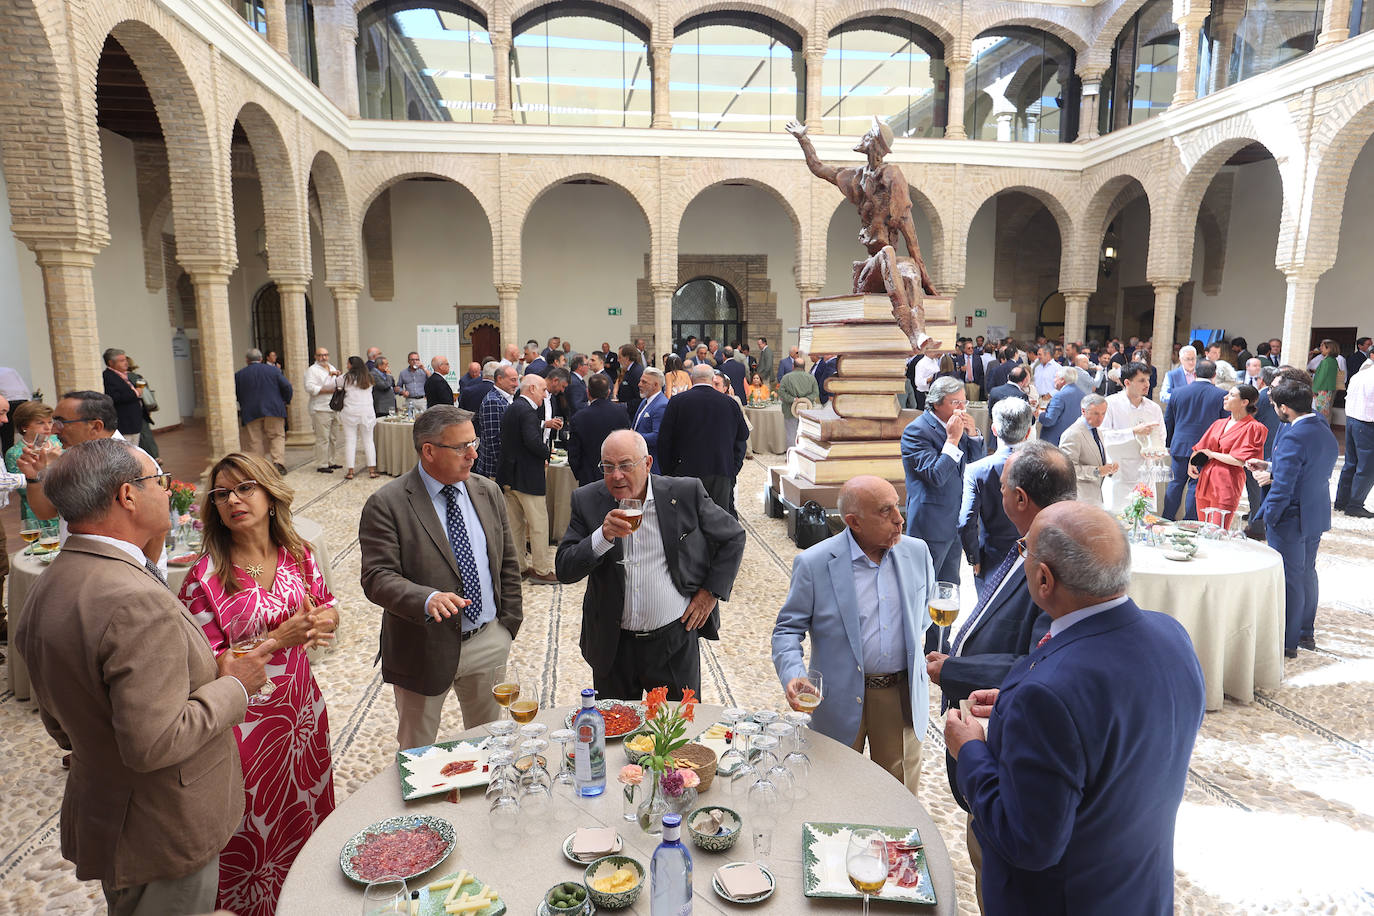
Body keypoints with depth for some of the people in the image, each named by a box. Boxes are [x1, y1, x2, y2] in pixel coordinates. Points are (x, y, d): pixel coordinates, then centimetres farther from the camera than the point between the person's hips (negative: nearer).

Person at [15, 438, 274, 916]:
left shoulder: (48, 586, 0)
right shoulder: (137, 604, -32)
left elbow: (60, 725, 10)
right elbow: (153, 744, -31)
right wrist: (234, 685, -18)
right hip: (165, 834, -8)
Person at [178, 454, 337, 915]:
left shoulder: (298, 555, -5)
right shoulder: (206, 576, -18)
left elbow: (328, 607, 8)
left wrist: (322, 621, -15)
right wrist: (281, 637, -25)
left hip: (301, 707, 5)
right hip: (245, 720, -4)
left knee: (305, 811, 23)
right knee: (255, 833, 15)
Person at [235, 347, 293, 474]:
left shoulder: (239, 375, 4)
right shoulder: (273, 370, 2)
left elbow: (236, 396, 6)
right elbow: (287, 387, -3)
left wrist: (240, 412, 19)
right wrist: (285, 401, 11)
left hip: (250, 413, 1)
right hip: (273, 411, 0)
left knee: (254, 441, 6)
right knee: (277, 436, 5)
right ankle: (278, 462, -14)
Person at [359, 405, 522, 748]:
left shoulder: (488, 492, 2)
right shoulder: (386, 504, -14)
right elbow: (378, 578, -20)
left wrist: (509, 624, 6)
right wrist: (427, 599, -38)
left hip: (488, 642, 4)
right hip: (425, 648, -4)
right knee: (417, 754, 16)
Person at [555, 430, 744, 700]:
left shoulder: (686, 493, -8)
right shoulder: (587, 501, -6)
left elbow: (733, 537, 4)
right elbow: (565, 571, -10)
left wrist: (712, 592, -1)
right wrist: (604, 536, -25)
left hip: (675, 642, -1)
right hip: (613, 646, 1)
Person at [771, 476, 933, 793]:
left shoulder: (917, 552, -2)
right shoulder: (814, 563, -14)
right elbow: (787, 628, -9)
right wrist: (793, 675, -24)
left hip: (902, 696, 3)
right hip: (841, 700, -2)